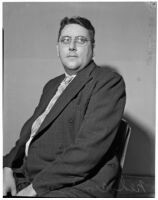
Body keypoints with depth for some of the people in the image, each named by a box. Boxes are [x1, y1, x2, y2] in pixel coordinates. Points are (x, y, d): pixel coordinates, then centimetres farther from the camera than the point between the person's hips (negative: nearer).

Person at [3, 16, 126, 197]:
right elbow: (30, 130, 17)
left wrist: (36, 188, -17)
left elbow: (90, 147, -16)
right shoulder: (52, 86, 21)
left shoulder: (109, 81, -5)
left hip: (78, 185, -7)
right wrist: (8, 168, -3)